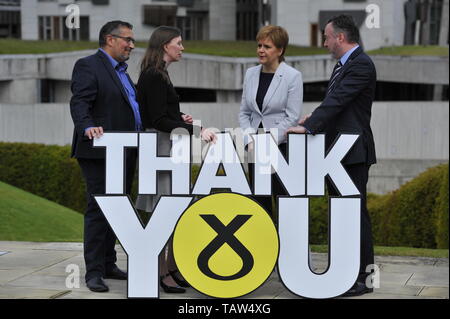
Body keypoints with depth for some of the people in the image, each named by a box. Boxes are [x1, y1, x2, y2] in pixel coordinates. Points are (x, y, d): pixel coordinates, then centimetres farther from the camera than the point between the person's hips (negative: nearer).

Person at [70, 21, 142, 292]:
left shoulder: (121, 71, 21)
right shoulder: (88, 66, -8)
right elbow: (79, 103, -19)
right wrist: (88, 127, -38)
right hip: (100, 153, -9)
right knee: (98, 209, -8)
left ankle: (108, 265, 19)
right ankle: (94, 272, -6)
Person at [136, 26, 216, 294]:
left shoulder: (158, 75, 16)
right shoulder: (154, 76, -15)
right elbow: (159, 120, -21)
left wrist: (179, 118, 7)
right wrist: (195, 130, -24)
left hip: (167, 149, 10)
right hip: (160, 147, -10)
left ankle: (172, 269, 15)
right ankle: (162, 273, -5)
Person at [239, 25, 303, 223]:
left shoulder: (292, 76, -6)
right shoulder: (251, 74, 10)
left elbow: (292, 117, -10)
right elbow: (244, 112, 13)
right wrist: (250, 141, -2)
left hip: (282, 146, -5)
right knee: (260, 200, 6)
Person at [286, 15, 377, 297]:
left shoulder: (361, 64, -14)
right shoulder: (344, 64, 17)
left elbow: (337, 101, -22)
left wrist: (308, 127, -25)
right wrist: (314, 118, 12)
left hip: (354, 152, -10)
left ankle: (361, 280, -6)